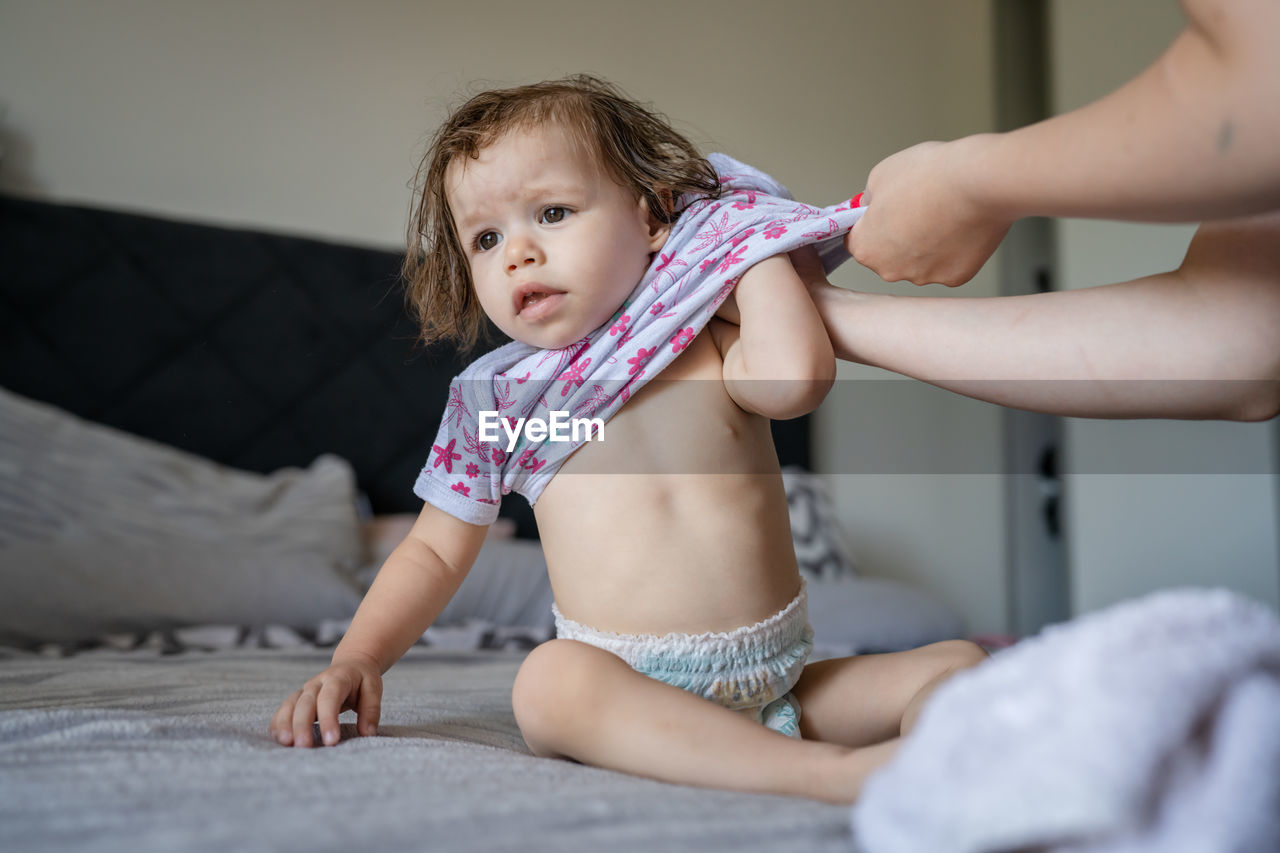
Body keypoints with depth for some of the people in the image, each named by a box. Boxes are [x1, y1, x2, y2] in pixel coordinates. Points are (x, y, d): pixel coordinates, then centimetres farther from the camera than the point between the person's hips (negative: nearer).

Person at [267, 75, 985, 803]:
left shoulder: (711, 346, 3)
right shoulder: (493, 399, 5)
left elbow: (795, 378, -20)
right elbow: (435, 554, 14)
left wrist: (755, 241, -4)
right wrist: (355, 661, 0)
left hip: (782, 683, 2)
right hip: (630, 698, -1)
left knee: (960, 662, -9)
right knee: (551, 679, -34)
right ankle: (824, 772, -35)